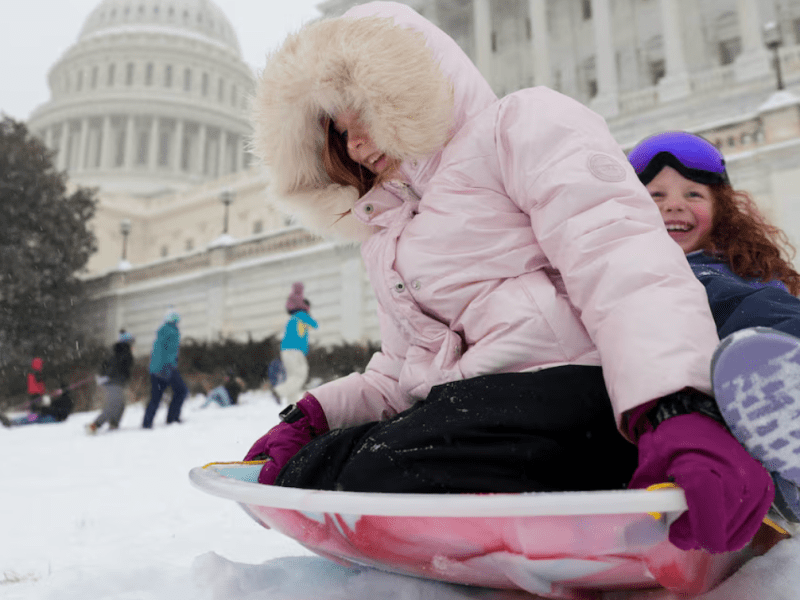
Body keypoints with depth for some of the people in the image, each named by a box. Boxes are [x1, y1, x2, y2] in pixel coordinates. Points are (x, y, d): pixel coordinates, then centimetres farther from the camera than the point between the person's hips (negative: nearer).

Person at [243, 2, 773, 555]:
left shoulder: (525, 125, 3)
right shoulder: (388, 236, 26)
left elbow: (619, 254, -15)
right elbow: (398, 374, 25)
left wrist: (674, 411, -30)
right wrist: (312, 415, 9)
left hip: (572, 383, -7)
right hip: (465, 408, 7)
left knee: (380, 478, -29)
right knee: (298, 473, -7)